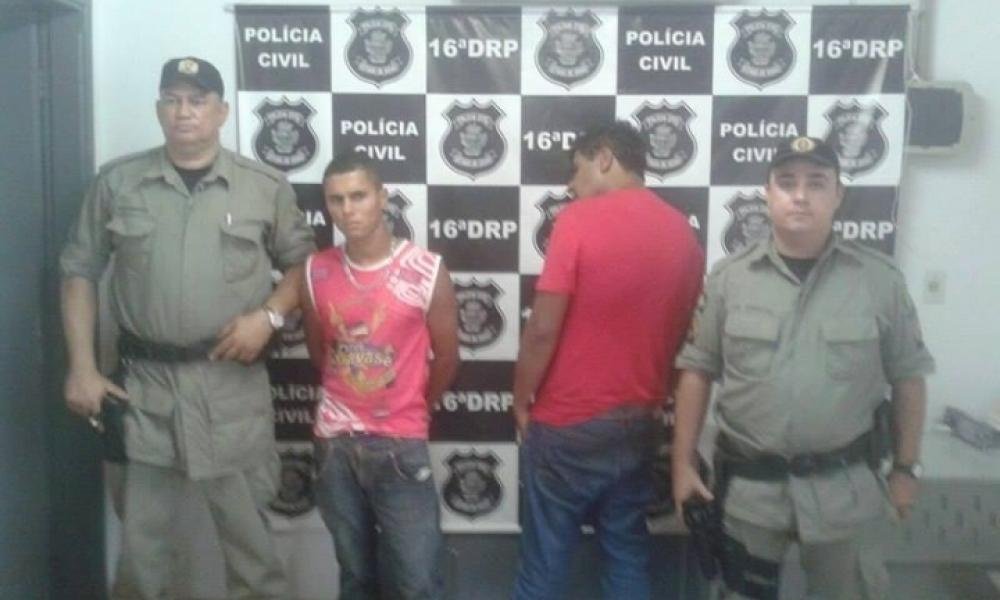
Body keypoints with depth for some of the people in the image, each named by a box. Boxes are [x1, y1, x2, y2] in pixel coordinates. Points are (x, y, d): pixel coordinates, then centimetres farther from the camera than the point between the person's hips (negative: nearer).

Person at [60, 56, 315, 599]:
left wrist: (268, 315, -10)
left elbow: (304, 264, 8)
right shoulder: (116, 182, 3)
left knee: (247, 528, 9)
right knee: (139, 531, 11)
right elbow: (79, 272, 7)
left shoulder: (265, 187, 1)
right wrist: (81, 367, 0)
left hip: (232, 382, -1)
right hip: (143, 380, 1)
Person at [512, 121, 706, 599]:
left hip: (566, 426, -5)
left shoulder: (579, 220, -14)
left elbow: (543, 329, -16)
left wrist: (521, 401, -2)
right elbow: (683, 335, 11)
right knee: (627, 557, 17)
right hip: (636, 425, 5)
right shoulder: (683, 233, 4)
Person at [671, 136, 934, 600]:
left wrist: (905, 467, 4)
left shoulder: (879, 278, -5)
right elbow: (697, 371, -1)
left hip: (839, 484, 0)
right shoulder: (729, 276, -4)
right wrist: (683, 462, -3)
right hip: (748, 483, 1)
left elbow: (907, 377, 2)